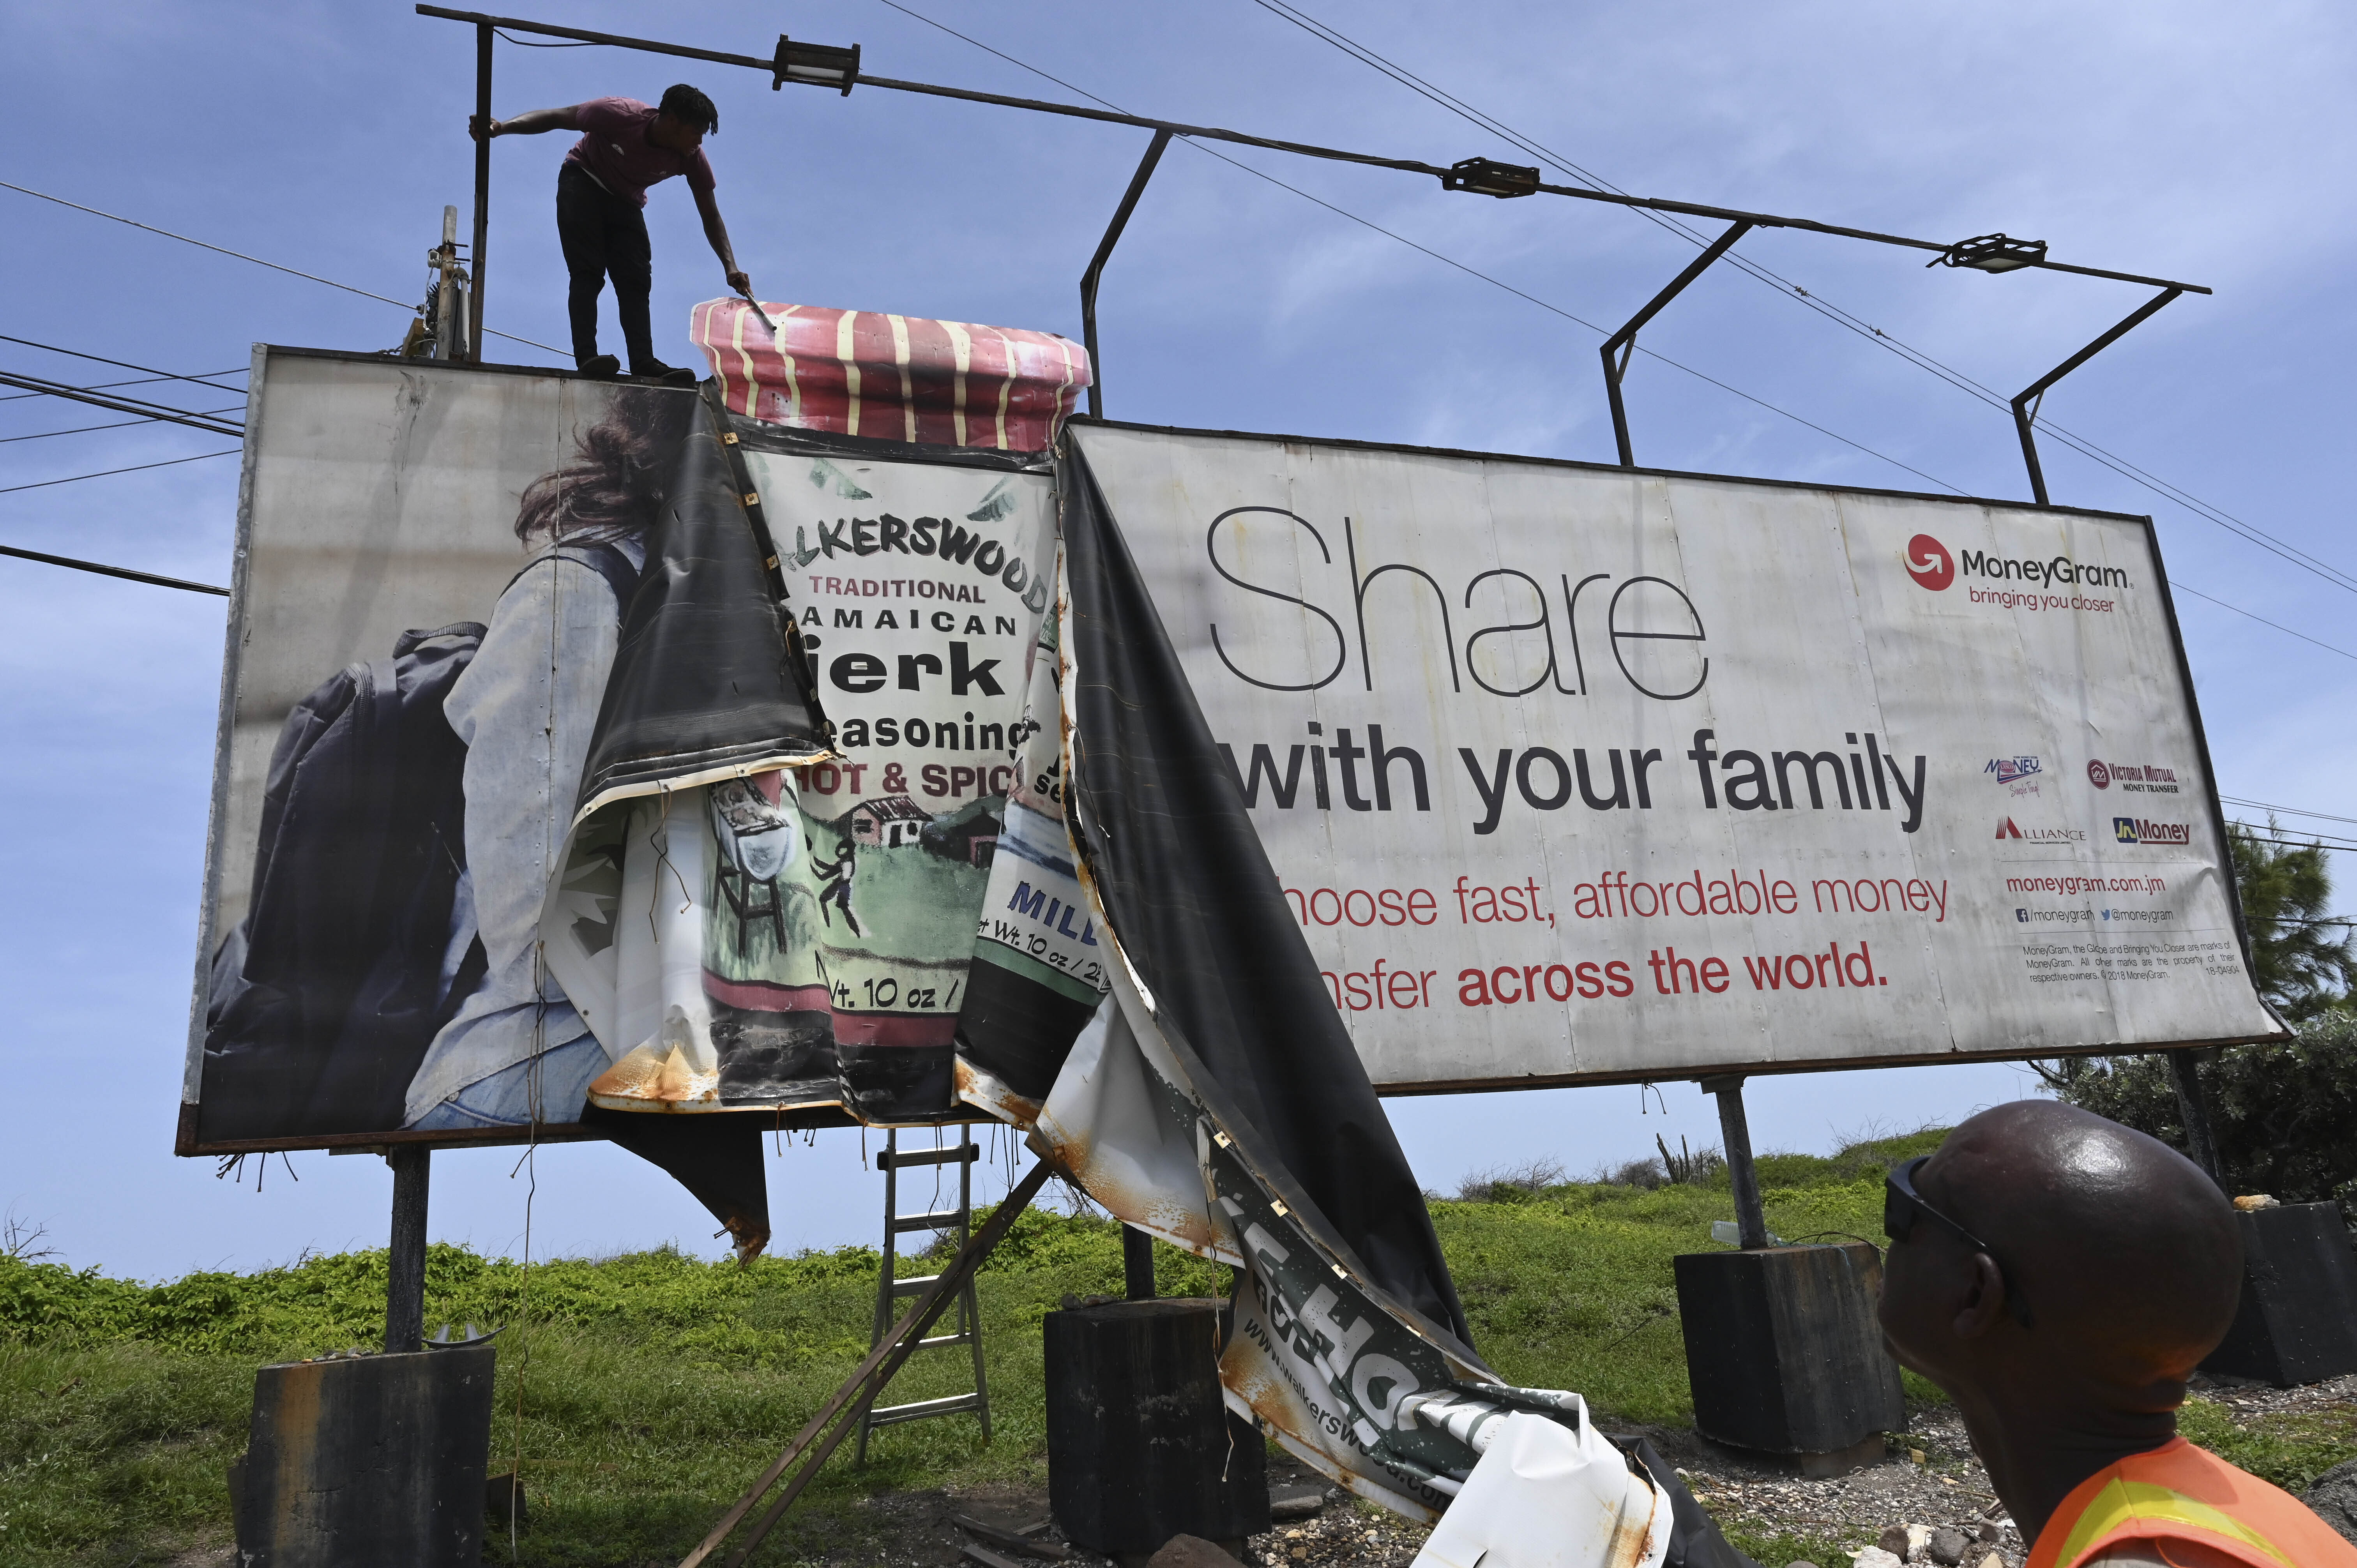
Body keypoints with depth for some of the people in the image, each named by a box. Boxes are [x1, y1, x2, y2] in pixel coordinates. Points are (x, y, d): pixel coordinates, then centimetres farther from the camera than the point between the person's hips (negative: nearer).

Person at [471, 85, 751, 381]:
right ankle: (586, 355, -29)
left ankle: (644, 364, -23)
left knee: (637, 282, -12)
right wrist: (501, 128, -35)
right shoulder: (621, 114, -31)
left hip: (626, 201, 4)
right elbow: (555, 118, -23)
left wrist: (730, 267, -22)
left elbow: (711, 216, -11)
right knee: (588, 273, -20)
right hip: (584, 183, -4)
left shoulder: (692, 157, -20)